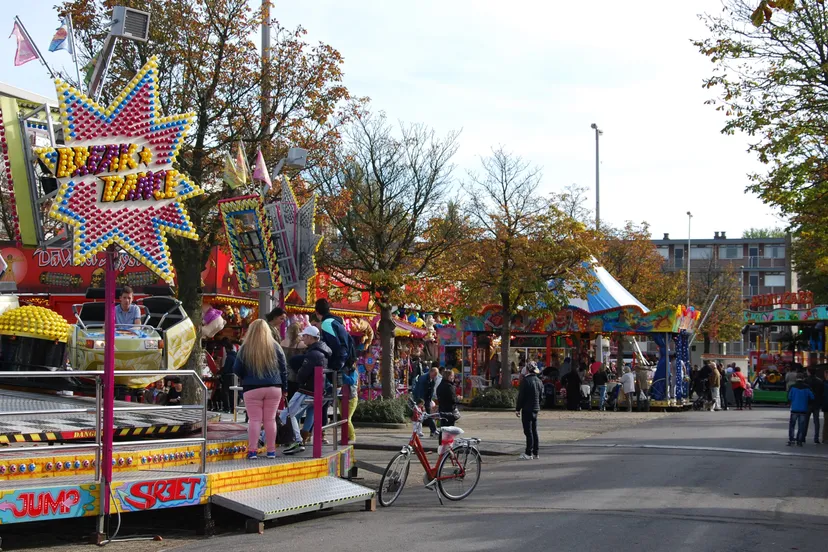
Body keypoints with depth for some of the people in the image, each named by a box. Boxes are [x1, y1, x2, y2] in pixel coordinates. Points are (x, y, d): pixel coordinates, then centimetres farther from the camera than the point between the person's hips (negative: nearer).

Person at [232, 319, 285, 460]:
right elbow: (283, 368, 6)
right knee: (270, 420, 8)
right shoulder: (275, 346, 1)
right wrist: (283, 386, 15)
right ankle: (271, 451, 11)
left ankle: (252, 451, -1)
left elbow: (237, 370, 1)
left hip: (252, 389, -2)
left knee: (254, 420, 1)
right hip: (274, 388, 2)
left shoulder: (245, 348, -5)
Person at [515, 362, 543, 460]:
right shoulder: (539, 381, 9)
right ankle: (535, 453, 16)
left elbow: (521, 396, -13)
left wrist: (517, 409, -7)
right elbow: (541, 396, 15)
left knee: (528, 431, -5)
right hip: (536, 409, 7)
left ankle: (528, 453, -5)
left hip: (527, 409, -7)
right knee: (534, 431, 12)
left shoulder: (526, 381, -14)